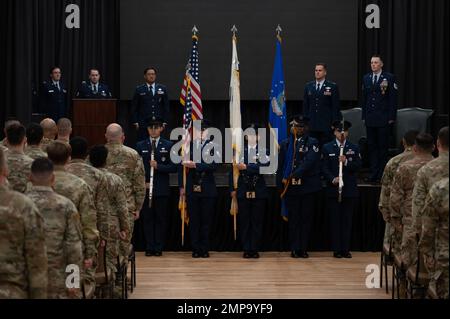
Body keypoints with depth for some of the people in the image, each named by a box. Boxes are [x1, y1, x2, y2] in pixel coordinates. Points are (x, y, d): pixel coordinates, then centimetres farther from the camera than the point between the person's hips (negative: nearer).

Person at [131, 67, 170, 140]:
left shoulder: (162, 89, 9)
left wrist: (165, 121, 2)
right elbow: (134, 107, 5)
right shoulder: (139, 90, 6)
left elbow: (166, 106, 9)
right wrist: (135, 122, -3)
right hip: (143, 123, -1)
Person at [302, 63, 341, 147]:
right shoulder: (308, 86, 12)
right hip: (312, 126, 3)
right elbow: (305, 106, 13)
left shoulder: (332, 87, 1)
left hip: (326, 126, -3)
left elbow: (336, 107, -1)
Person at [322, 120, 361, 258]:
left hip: (350, 190, 1)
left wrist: (346, 162, -16)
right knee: (335, 220, 0)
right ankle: (336, 250, 4)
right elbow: (324, 168, 1)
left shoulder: (354, 148, 9)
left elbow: (358, 166, 0)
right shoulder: (327, 148, 7)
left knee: (347, 220, 2)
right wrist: (333, 179, -14)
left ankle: (346, 249, 7)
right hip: (333, 190, -1)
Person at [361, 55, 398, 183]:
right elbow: (364, 99, 14)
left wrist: (391, 117, -9)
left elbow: (393, 99, -5)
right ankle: (373, 173, 10)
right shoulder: (366, 78, 11)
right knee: (371, 146, 5)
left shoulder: (389, 78, -3)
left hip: (384, 119, -4)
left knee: (383, 147, 0)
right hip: (370, 119, 4)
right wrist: (364, 116, 10)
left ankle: (382, 175, 4)